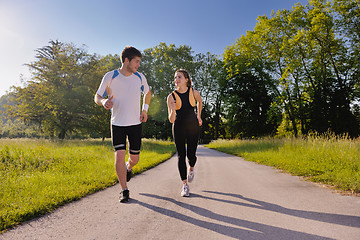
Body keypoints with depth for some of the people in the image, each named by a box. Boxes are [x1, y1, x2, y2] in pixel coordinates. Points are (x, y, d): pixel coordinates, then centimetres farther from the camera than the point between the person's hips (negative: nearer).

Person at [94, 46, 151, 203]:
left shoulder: (140, 77, 1)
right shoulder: (110, 77, -7)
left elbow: (147, 93, 21)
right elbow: (97, 97, 0)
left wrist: (145, 109, 7)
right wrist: (104, 101, -24)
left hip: (135, 123, 2)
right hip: (117, 124, -2)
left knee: (134, 158, 6)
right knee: (119, 155, -12)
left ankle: (129, 167, 45)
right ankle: (124, 191, 6)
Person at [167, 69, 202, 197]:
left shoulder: (194, 93, -5)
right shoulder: (171, 96, -8)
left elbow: (200, 101, 21)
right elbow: (171, 120, -11)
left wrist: (199, 116, 19)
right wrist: (173, 110, -31)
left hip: (193, 126, 1)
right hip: (179, 127, 0)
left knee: (191, 155, -1)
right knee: (181, 155, -3)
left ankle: (191, 169, 37)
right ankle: (185, 185, 9)